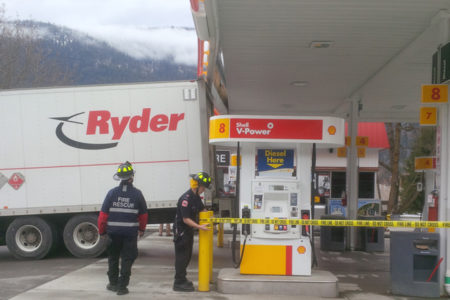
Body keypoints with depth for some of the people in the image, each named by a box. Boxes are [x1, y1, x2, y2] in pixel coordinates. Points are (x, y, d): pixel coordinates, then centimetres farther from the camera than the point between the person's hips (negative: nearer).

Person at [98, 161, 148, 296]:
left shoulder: (112, 193, -5)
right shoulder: (137, 194, -4)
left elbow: (103, 214, -4)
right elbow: (144, 214, 5)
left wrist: (102, 231, 8)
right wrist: (141, 229, 22)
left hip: (113, 232, 1)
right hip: (131, 233, -1)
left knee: (113, 257, 19)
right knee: (127, 259, 7)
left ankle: (113, 283, 29)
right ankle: (122, 286, 5)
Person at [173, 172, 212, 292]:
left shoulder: (196, 197, 6)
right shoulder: (186, 199, -24)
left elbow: (202, 209, 20)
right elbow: (186, 219, -26)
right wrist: (199, 227, -29)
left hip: (189, 230, 10)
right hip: (181, 230, -10)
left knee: (187, 256, 17)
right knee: (181, 256, -4)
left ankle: (182, 279, 29)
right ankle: (178, 283, 3)